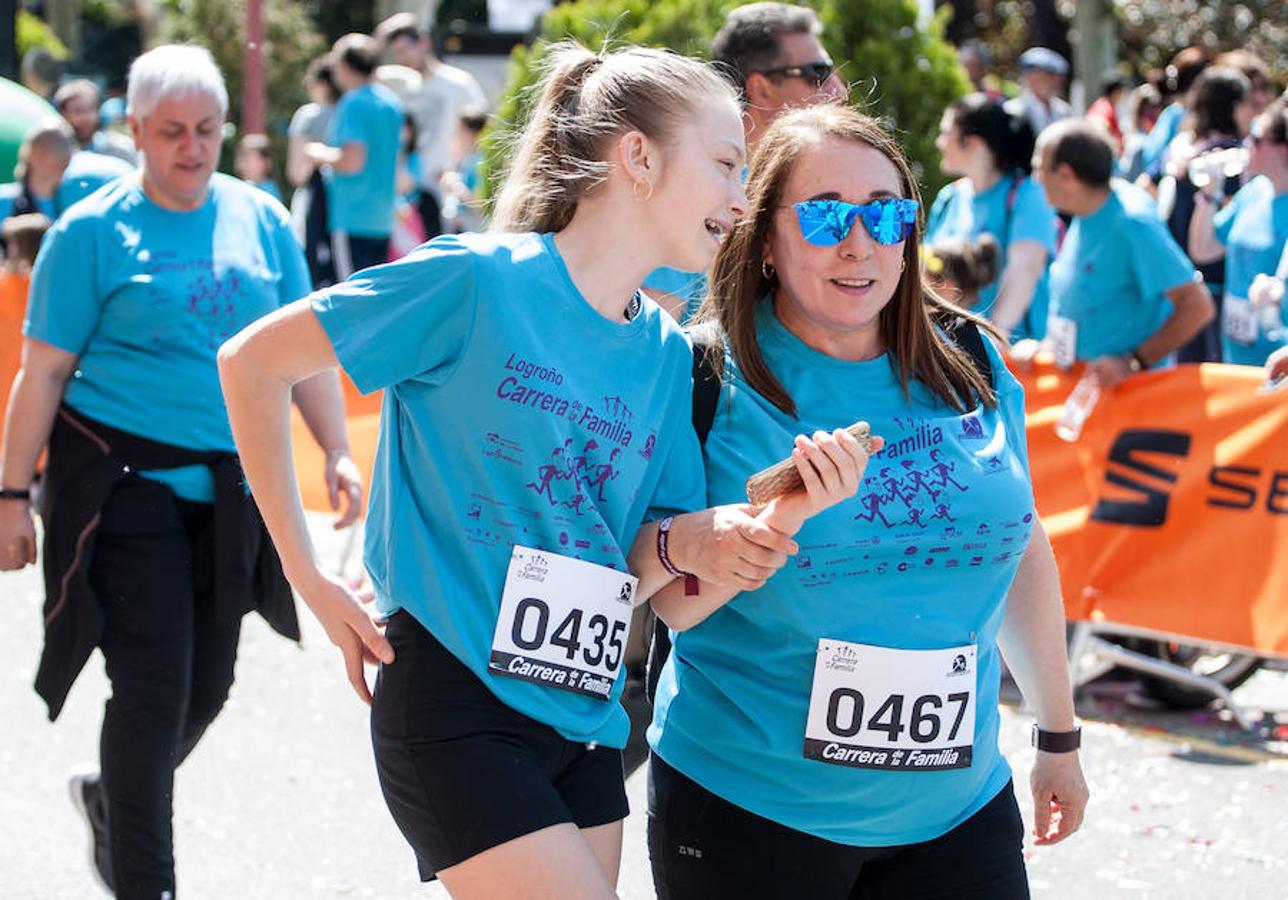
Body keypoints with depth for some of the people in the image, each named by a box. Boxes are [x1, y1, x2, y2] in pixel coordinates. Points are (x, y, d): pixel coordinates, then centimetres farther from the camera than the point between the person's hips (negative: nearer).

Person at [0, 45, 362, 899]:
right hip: (123, 480, -5)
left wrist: (338, 452, 2)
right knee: (153, 685, -8)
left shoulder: (262, 220, 7)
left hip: (229, 489, 5)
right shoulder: (94, 232, -4)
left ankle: (112, 798, 38)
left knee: (208, 685, 11)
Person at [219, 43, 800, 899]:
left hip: (584, 715, 7)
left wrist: (690, 542, -16)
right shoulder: (479, 281, -12)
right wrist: (309, 579, -7)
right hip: (457, 699, -7)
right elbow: (251, 362, -7)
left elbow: (634, 568, 9)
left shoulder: (667, 354, 8)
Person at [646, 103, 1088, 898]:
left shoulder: (970, 365, 3)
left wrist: (1059, 737, 20)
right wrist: (782, 514, -28)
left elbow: (1022, 548, 14)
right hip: (750, 810, -3)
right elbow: (672, 603, -12)